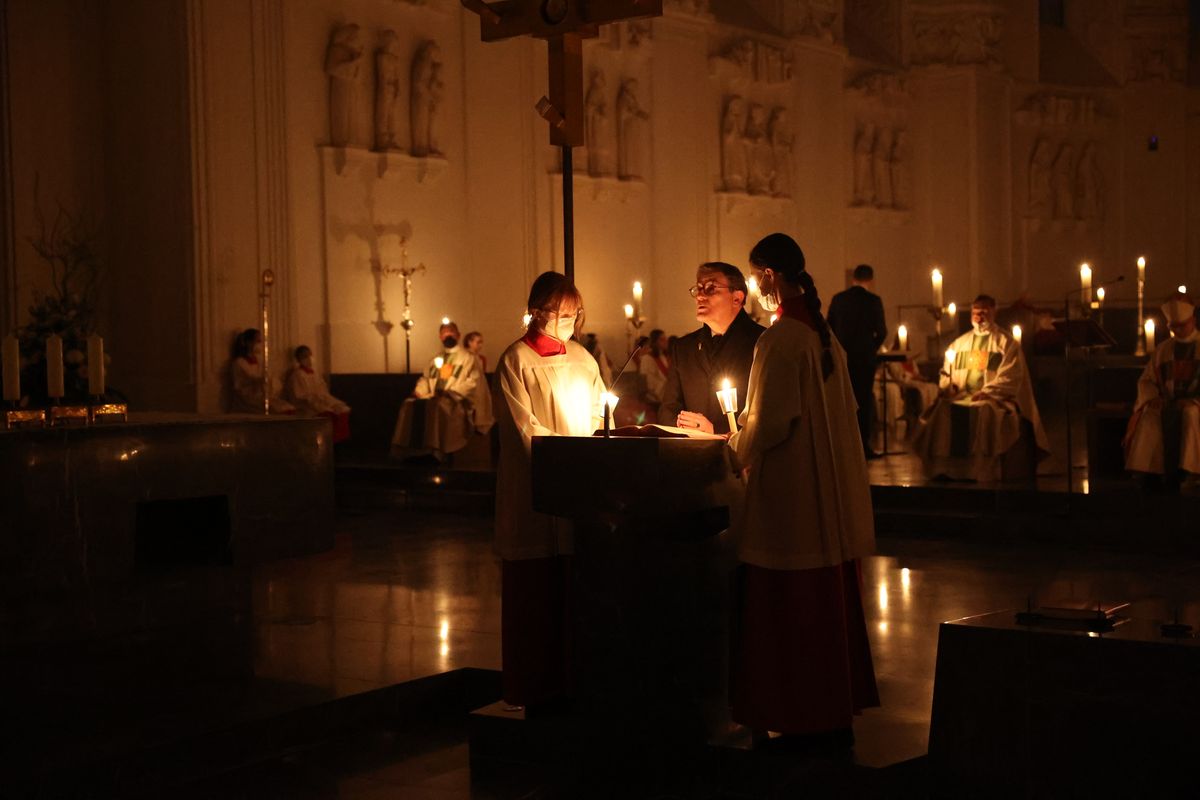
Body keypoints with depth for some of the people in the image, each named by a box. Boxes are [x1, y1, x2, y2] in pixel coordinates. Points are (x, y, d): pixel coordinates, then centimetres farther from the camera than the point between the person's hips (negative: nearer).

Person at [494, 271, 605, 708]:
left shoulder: (581, 357, 14)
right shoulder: (516, 360, -4)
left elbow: (598, 416, 18)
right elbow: (527, 431, -10)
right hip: (533, 491, -5)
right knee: (534, 593, -1)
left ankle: (568, 680, 15)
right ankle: (528, 688, 8)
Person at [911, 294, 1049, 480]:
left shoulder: (1005, 343, 7)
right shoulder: (960, 343, 23)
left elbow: (1009, 378, -3)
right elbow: (946, 372, 23)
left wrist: (985, 392, -16)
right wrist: (948, 386, 0)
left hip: (993, 398, -4)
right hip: (960, 397, 4)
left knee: (985, 412, -37)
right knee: (940, 411, -25)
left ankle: (983, 473, -32)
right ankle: (944, 470, -21)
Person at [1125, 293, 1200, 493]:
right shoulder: (1163, 349, 17)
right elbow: (1146, 380, 17)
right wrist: (1152, 397, -5)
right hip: (1166, 405, 3)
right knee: (1148, 417, -30)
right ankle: (1141, 474, -35)